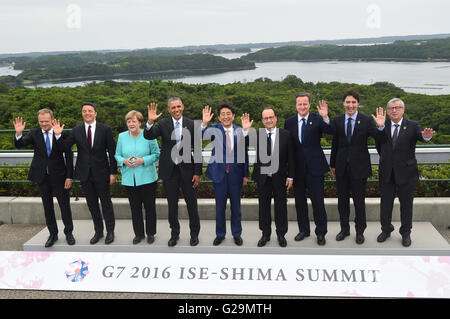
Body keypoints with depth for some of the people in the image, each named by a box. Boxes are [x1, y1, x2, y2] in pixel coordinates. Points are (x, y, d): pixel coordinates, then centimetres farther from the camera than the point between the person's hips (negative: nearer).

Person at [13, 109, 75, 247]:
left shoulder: (62, 133, -7)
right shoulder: (34, 133, -1)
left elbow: (69, 156, -5)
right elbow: (19, 145, -11)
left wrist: (69, 177, -8)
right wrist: (18, 133, -32)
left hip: (58, 175, -2)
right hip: (42, 176, 2)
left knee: (64, 205, 6)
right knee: (47, 206, 12)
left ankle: (69, 233, 22)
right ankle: (53, 234, 26)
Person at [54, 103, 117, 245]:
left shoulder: (105, 129, -4)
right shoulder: (76, 131, 3)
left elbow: (112, 152, -4)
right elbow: (65, 146, -2)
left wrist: (113, 172, -6)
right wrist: (58, 135, -20)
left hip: (101, 173, -3)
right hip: (85, 174, 3)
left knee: (106, 203, 6)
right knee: (92, 204, 13)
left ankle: (110, 231, 22)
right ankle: (98, 231, 28)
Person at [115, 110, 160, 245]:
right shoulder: (122, 136, 6)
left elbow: (156, 154, -2)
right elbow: (117, 155, 11)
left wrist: (143, 160, -17)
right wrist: (124, 161, -11)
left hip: (147, 178, -3)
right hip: (129, 179, 3)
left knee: (149, 206, 7)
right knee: (135, 207, 11)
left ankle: (150, 233, 23)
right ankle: (139, 233, 26)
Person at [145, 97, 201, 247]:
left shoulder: (191, 124, -3)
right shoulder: (163, 124, -1)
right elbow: (148, 136, -15)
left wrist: (198, 172, -4)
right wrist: (150, 121, -32)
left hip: (187, 169, -1)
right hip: (169, 170, 1)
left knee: (192, 203, 9)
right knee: (172, 204, 13)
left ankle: (194, 233, 27)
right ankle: (174, 233, 30)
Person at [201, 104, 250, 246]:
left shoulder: (240, 131, 1)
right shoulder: (214, 129, -4)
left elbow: (244, 153, 3)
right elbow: (200, 137, -23)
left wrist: (246, 174, 0)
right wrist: (204, 123, -37)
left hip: (236, 173, 1)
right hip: (219, 172, -1)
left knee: (236, 205, 12)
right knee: (220, 205, 10)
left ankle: (237, 234, 28)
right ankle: (220, 234, 26)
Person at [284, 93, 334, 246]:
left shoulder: (317, 119, -4)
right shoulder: (289, 122, 3)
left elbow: (331, 132, -18)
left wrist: (325, 118, -36)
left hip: (314, 166, -3)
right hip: (297, 168, 3)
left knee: (318, 201, 2)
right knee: (299, 200, 14)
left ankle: (321, 232, 17)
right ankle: (303, 230, 30)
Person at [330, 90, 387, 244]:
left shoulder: (367, 120, -5)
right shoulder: (337, 120, 3)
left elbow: (379, 139, -12)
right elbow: (335, 144, 8)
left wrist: (380, 127, -32)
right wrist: (332, 164, 11)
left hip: (359, 166, -3)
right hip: (342, 167, 3)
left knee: (359, 201, 7)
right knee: (342, 199, 14)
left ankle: (360, 231, 23)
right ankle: (344, 228, 30)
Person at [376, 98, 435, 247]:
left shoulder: (413, 126, -5)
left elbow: (420, 136, -24)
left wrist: (426, 136, -45)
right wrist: (385, 159, 3)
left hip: (406, 172, -2)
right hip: (386, 173, 2)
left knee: (406, 204, 9)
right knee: (385, 203, 12)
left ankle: (406, 233, 24)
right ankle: (386, 230, 29)